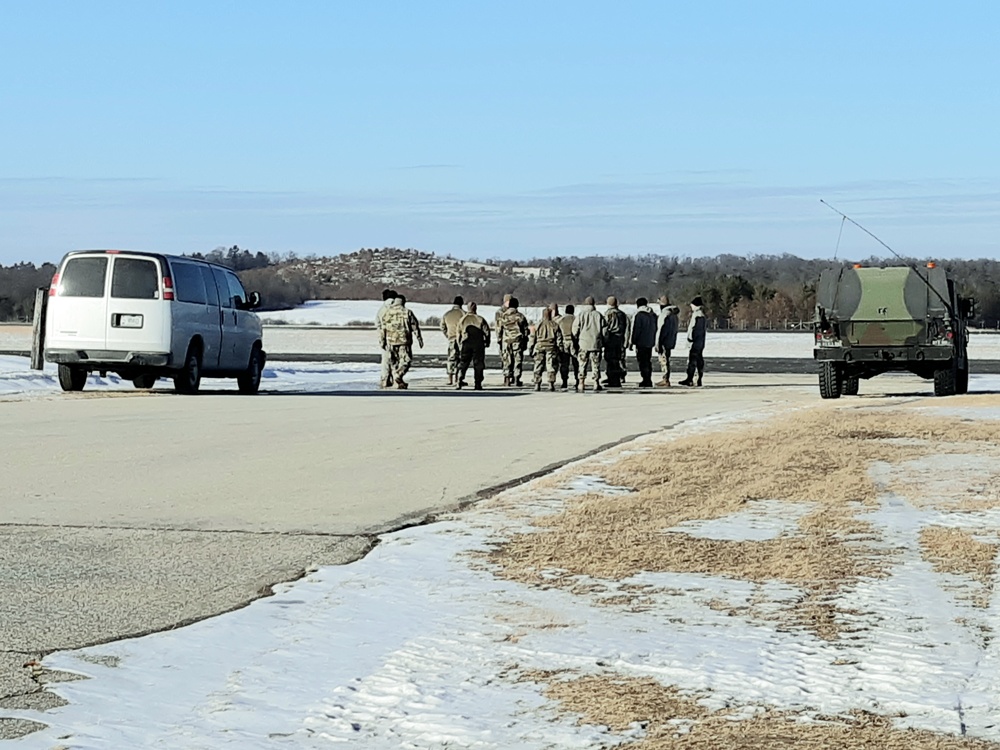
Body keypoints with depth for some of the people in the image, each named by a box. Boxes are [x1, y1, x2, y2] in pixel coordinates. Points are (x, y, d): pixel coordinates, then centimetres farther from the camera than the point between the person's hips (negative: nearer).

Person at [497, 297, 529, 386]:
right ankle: (516, 379, -3)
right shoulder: (520, 316, 0)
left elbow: (499, 330, 3)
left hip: (506, 341, 1)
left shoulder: (503, 316, 0)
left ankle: (507, 379, 5)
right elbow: (525, 331, 4)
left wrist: (499, 341, 11)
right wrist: (525, 343, 12)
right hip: (518, 341, -1)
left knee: (507, 361, 7)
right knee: (518, 360, 2)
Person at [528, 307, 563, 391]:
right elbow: (559, 338, 3)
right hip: (551, 347, -1)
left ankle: (537, 385, 2)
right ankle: (551, 384, -5)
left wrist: (530, 349, 10)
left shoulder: (537, 326, 4)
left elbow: (532, 339, 5)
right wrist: (560, 348, 7)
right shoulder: (555, 325, 3)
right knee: (551, 366, 2)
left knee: (538, 367, 5)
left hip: (539, 347, 1)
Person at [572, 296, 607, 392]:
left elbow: (575, 330, -2)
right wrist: (603, 343, 14)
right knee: (596, 365, 7)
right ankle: (596, 383, 7)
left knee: (582, 365, 3)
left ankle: (581, 384, -2)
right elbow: (605, 329, 5)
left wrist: (575, 343, 8)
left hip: (583, 344, -1)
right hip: (596, 344, 1)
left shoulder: (580, 315, -2)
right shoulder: (598, 315, 2)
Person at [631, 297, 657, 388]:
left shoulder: (639, 315, -12)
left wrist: (633, 342, -6)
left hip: (641, 343, -7)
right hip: (650, 342, 7)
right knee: (648, 362, 13)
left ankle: (646, 381, -8)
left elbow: (636, 329, -12)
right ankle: (648, 381, 15)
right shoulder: (653, 315, 10)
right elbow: (655, 328, 15)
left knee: (643, 362, -4)